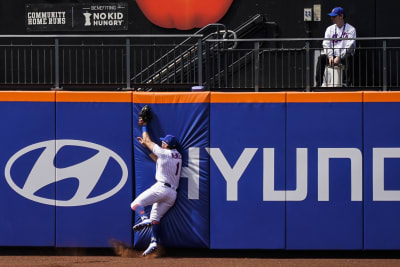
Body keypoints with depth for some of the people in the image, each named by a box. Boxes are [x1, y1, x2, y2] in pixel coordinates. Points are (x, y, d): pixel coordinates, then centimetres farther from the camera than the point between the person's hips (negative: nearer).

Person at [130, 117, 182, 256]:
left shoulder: (164, 153, -5)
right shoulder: (178, 156, 17)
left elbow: (147, 140, 8)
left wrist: (144, 126, 23)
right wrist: (146, 146, 33)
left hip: (161, 187, -8)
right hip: (173, 193, 8)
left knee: (136, 204, -7)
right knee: (155, 217, 9)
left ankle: (145, 219, -35)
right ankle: (154, 242, -8)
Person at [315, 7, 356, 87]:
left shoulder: (351, 29, 3)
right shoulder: (330, 29, 17)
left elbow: (349, 46, -8)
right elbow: (326, 44, 7)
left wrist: (339, 57, -19)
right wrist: (330, 56, -11)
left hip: (343, 56, -3)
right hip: (331, 55, 3)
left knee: (348, 57, -37)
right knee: (321, 57, -26)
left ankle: (348, 83, -39)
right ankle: (318, 84, -28)